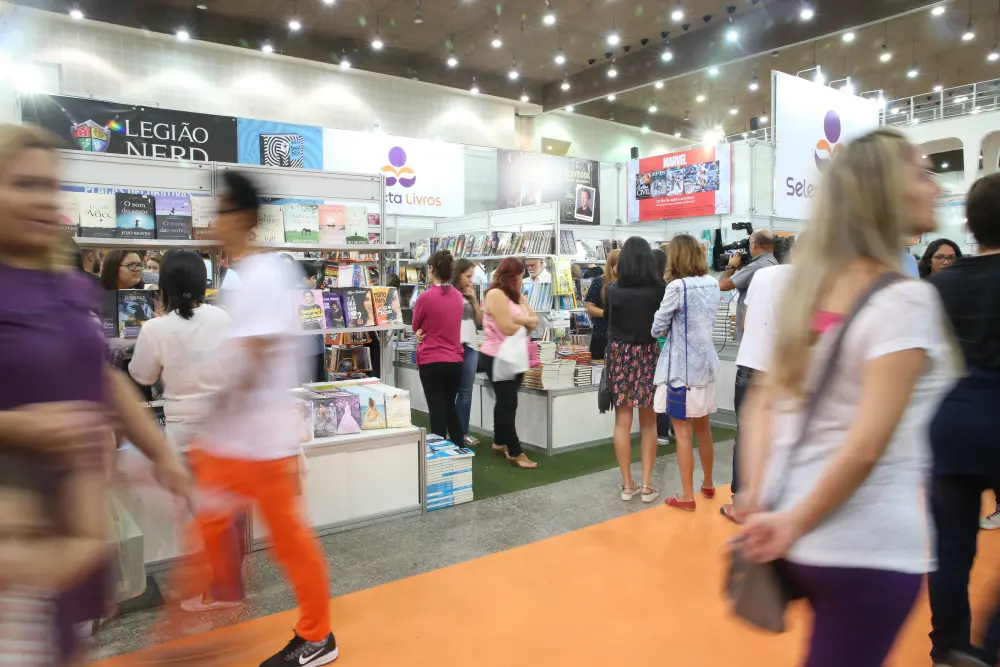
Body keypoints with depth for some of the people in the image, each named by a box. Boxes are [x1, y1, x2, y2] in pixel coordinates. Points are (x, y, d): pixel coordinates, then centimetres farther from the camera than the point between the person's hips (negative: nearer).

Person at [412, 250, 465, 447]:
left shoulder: (425, 297, -14)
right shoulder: (458, 296, 2)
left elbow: (416, 327, 3)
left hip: (431, 361, -5)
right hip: (455, 360, 5)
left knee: (437, 410, 4)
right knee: (450, 406, 19)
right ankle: (460, 449, 24)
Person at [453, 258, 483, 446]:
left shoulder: (469, 296, 16)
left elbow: (480, 321, 12)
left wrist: (474, 298, 6)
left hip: (471, 347, 6)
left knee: (466, 392, 10)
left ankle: (463, 432, 17)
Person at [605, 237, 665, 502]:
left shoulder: (612, 290, -7)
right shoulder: (659, 289, -8)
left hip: (620, 354, 0)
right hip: (649, 355, 0)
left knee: (622, 422, 8)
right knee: (648, 423, 10)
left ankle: (627, 484, 14)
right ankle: (647, 484, 14)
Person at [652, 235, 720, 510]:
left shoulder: (677, 287, -17)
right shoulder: (712, 284, 5)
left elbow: (657, 329, -9)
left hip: (680, 365, -7)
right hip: (705, 362, 7)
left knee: (683, 432, 1)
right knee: (703, 428, 20)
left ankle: (687, 496, 8)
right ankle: (708, 484, 35)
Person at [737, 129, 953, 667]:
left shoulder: (811, 290, 5)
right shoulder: (907, 299, -17)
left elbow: (762, 403, 3)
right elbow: (866, 447, -22)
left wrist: (757, 498, -3)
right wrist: (792, 523, -12)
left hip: (801, 538, 6)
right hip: (869, 547, -6)